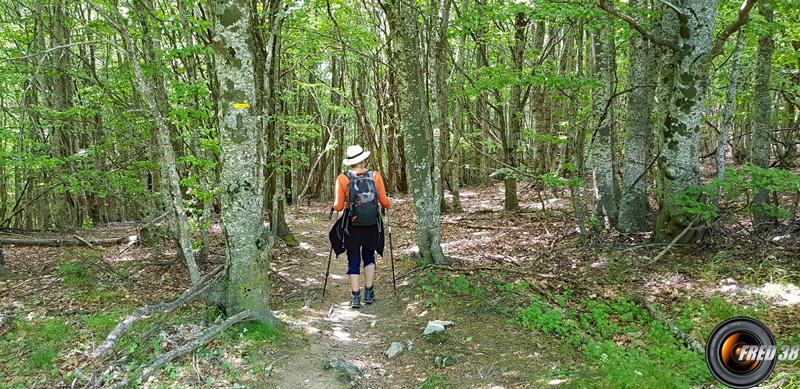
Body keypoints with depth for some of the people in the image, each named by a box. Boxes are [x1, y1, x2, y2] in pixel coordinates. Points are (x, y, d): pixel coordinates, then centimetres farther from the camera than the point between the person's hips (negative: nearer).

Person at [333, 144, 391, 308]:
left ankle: (356, 297, 5)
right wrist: (387, 205, 19)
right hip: (372, 225, 2)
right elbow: (384, 202, -4)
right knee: (369, 257, 20)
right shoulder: (375, 176, -4)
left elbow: (338, 207, -8)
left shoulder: (343, 178, -8)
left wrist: (335, 205, 14)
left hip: (352, 226, -1)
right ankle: (369, 293, 18)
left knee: (353, 260, 8)